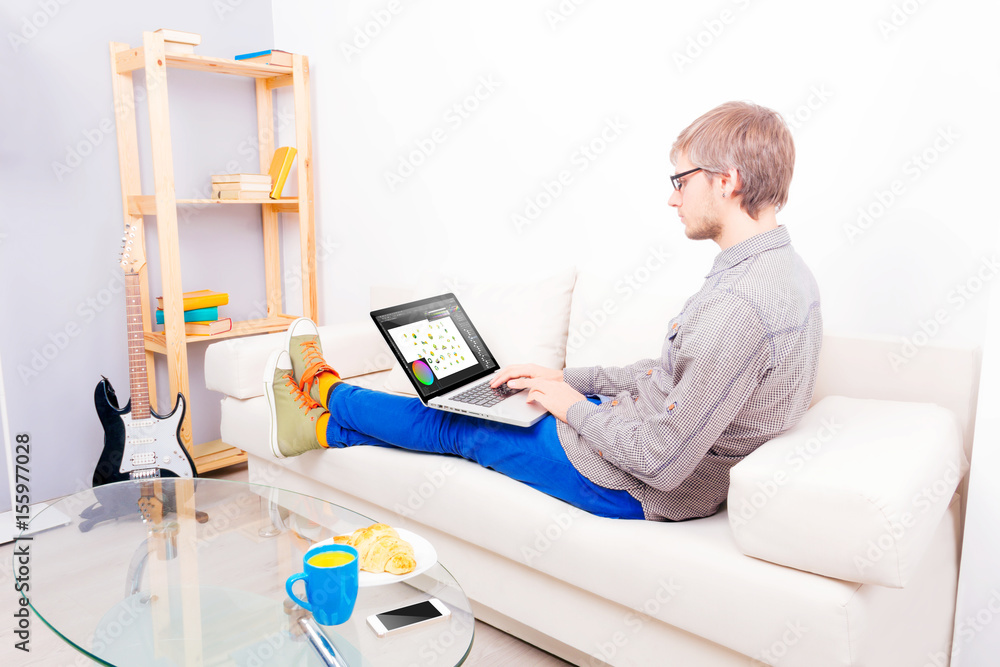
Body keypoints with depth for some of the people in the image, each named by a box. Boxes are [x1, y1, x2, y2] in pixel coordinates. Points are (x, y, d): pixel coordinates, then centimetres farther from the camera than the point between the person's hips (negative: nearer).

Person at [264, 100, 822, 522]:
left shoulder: (739, 306, -32)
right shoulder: (782, 268, 3)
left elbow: (660, 461, -29)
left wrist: (573, 406, -12)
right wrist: (568, 377, 7)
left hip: (634, 489, -8)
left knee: (463, 429, 9)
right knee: (474, 404, 14)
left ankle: (328, 392, 33)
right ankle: (324, 424, 31)